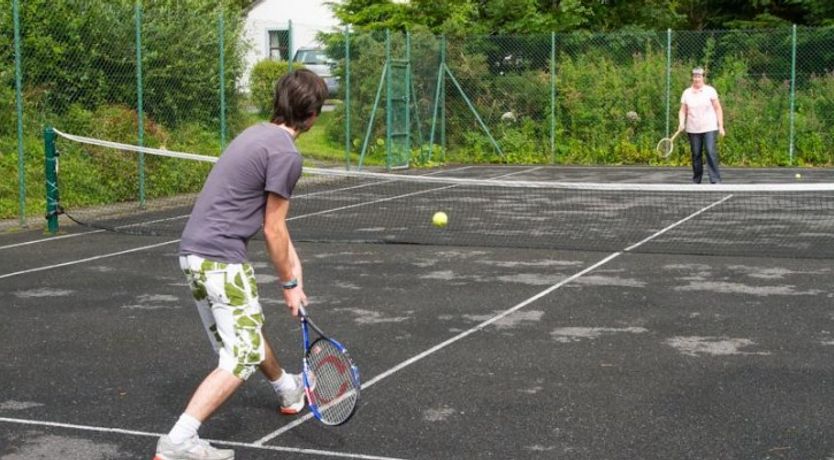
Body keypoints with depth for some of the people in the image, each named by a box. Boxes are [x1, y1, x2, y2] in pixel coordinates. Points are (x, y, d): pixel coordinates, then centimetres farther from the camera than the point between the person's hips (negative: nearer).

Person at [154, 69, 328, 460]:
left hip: (193, 252, 10)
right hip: (221, 259, -10)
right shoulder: (286, 154, -14)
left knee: (248, 331, 29)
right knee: (242, 357, -6)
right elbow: (273, 230, -9)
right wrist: (289, 284, 2)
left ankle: (289, 391, 52)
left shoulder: (257, 135, 15)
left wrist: (292, 259, 20)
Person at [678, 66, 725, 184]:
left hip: (709, 128, -3)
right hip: (693, 129, 3)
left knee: (711, 152, -13)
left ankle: (715, 180, -13)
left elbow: (718, 109, 3)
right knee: (696, 154, 5)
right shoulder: (686, 93, 8)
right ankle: (696, 181, 14)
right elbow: (682, 111, 10)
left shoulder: (710, 90, 1)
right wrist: (681, 123, -9)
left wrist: (721, 126, -3)